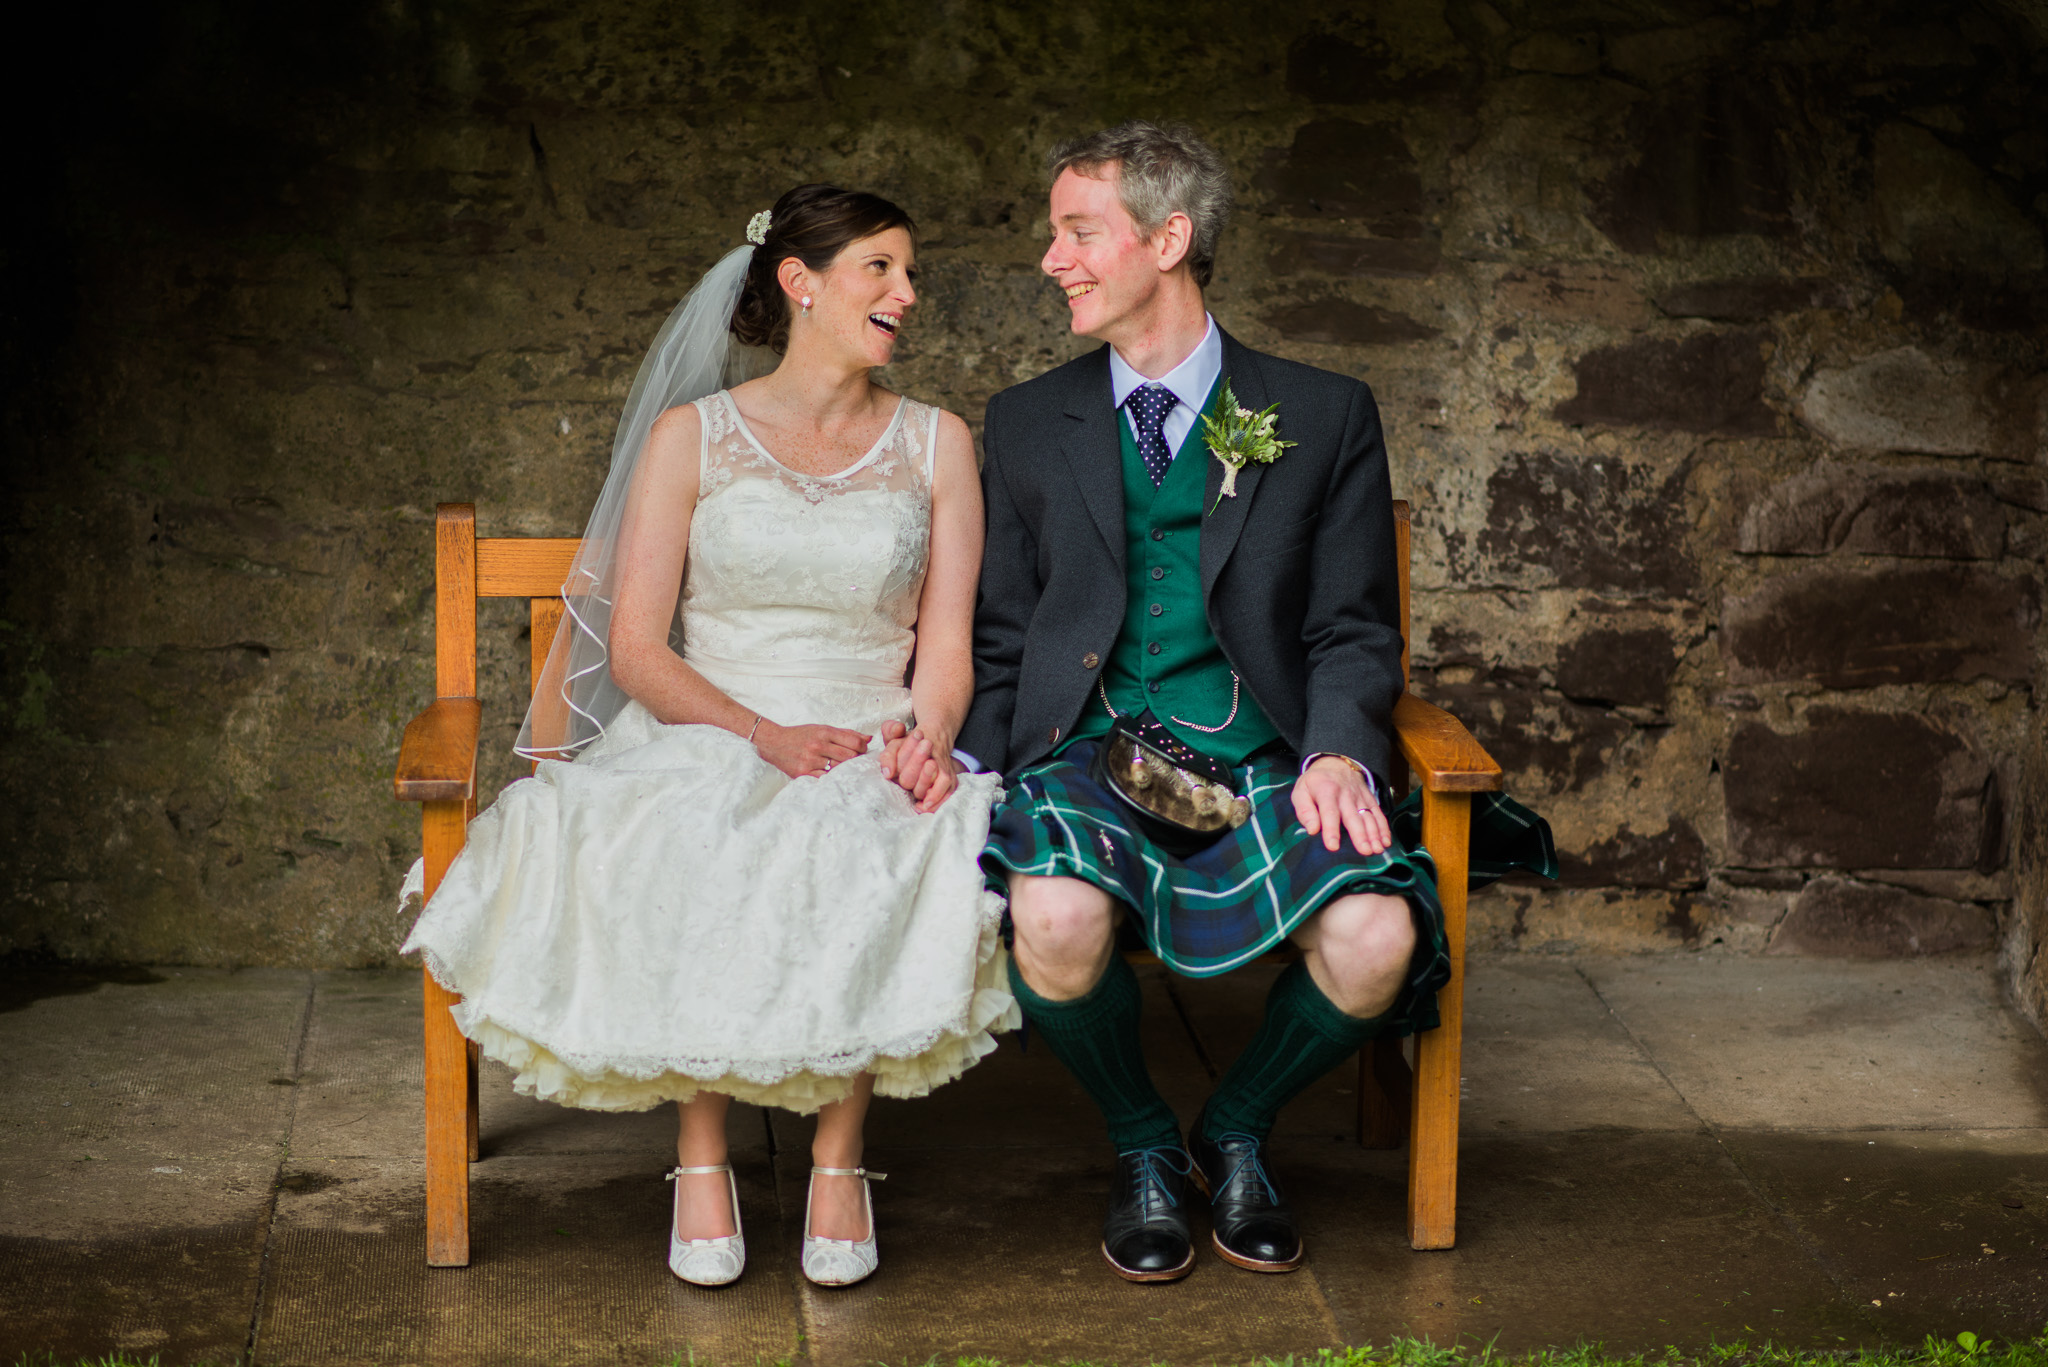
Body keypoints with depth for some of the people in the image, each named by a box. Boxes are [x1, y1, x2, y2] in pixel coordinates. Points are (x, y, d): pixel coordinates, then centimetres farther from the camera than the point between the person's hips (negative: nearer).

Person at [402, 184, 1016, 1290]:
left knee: (872, 859, -36)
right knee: (691, 862, -37)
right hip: (702, 738, -1)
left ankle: (839, 1156, -20)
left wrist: (927, 736, -16)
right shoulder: (691, 436, 7)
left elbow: (946, 646, 7)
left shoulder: (935, 444, 13)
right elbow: (636, 648, -1)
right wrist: (765, 736, -17)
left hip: (870, 751, 1)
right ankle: (702, 1155, -20)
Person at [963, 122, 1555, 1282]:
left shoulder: (1324, 417, 9)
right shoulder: (1028, 425, 15)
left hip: (1262, 765, 0)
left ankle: (1237, 1130, 5)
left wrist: (1340, 751, -14)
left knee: (1376, 938, -30)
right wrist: (967, 762, -4)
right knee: (1058, 920, -34)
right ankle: (1144, 1146, 0)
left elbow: (1354, 631, 7)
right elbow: (1000, 638, 16)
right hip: (1092, 760, 1)